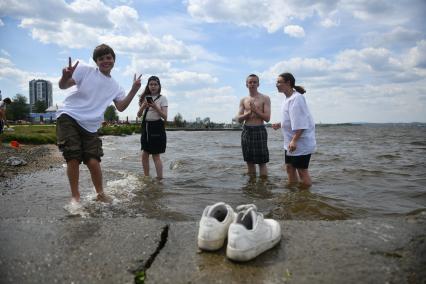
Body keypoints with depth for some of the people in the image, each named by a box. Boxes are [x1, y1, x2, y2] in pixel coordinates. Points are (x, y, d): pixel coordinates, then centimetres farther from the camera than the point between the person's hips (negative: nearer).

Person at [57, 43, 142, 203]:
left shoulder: (115, 87, 13)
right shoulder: (85, 71, 0)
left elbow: (121, 107, 6)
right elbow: (63, 85, -4)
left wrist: (133, 91, -3)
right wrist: (66, 76, -28)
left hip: (90, 126, 2)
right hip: (69, 117, -2)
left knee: (93, 161, -8)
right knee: (73, 158, -8)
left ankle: (100, 193, 14)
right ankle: (75, 196, 9)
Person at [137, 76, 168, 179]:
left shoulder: (162, 98, -2)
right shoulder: (145, 98, 10)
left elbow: (165, 117, -9)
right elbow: (139, 115, 4)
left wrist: (155, 107, -21)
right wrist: (143, 106, -14)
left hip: (157, 127, -5)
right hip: (145, 127, 5)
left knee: (156, 155, -4)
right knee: (145, 154, 6)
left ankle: (160, 179, 2)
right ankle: (146, 178, 19)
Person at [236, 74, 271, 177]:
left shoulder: (265, 98, 0)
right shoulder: (243, 100, 11)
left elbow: (267, 118, -6)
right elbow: (239, 119, 6)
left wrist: (255, 110, -16)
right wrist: (248, 113, -11)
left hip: (259, 131, -4)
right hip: (246, 131, 4)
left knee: (262, 162, -2)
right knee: (249, 161, 11)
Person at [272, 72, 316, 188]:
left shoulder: (296, 98, -19)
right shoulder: (287, 98, 10)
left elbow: (300, 123, -26)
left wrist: (294, 140, -30)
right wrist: (280, 124, 9)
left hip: (301, 142, -10)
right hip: (291, 142, 10)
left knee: (302, 170, -1)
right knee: (289, 168, 15)